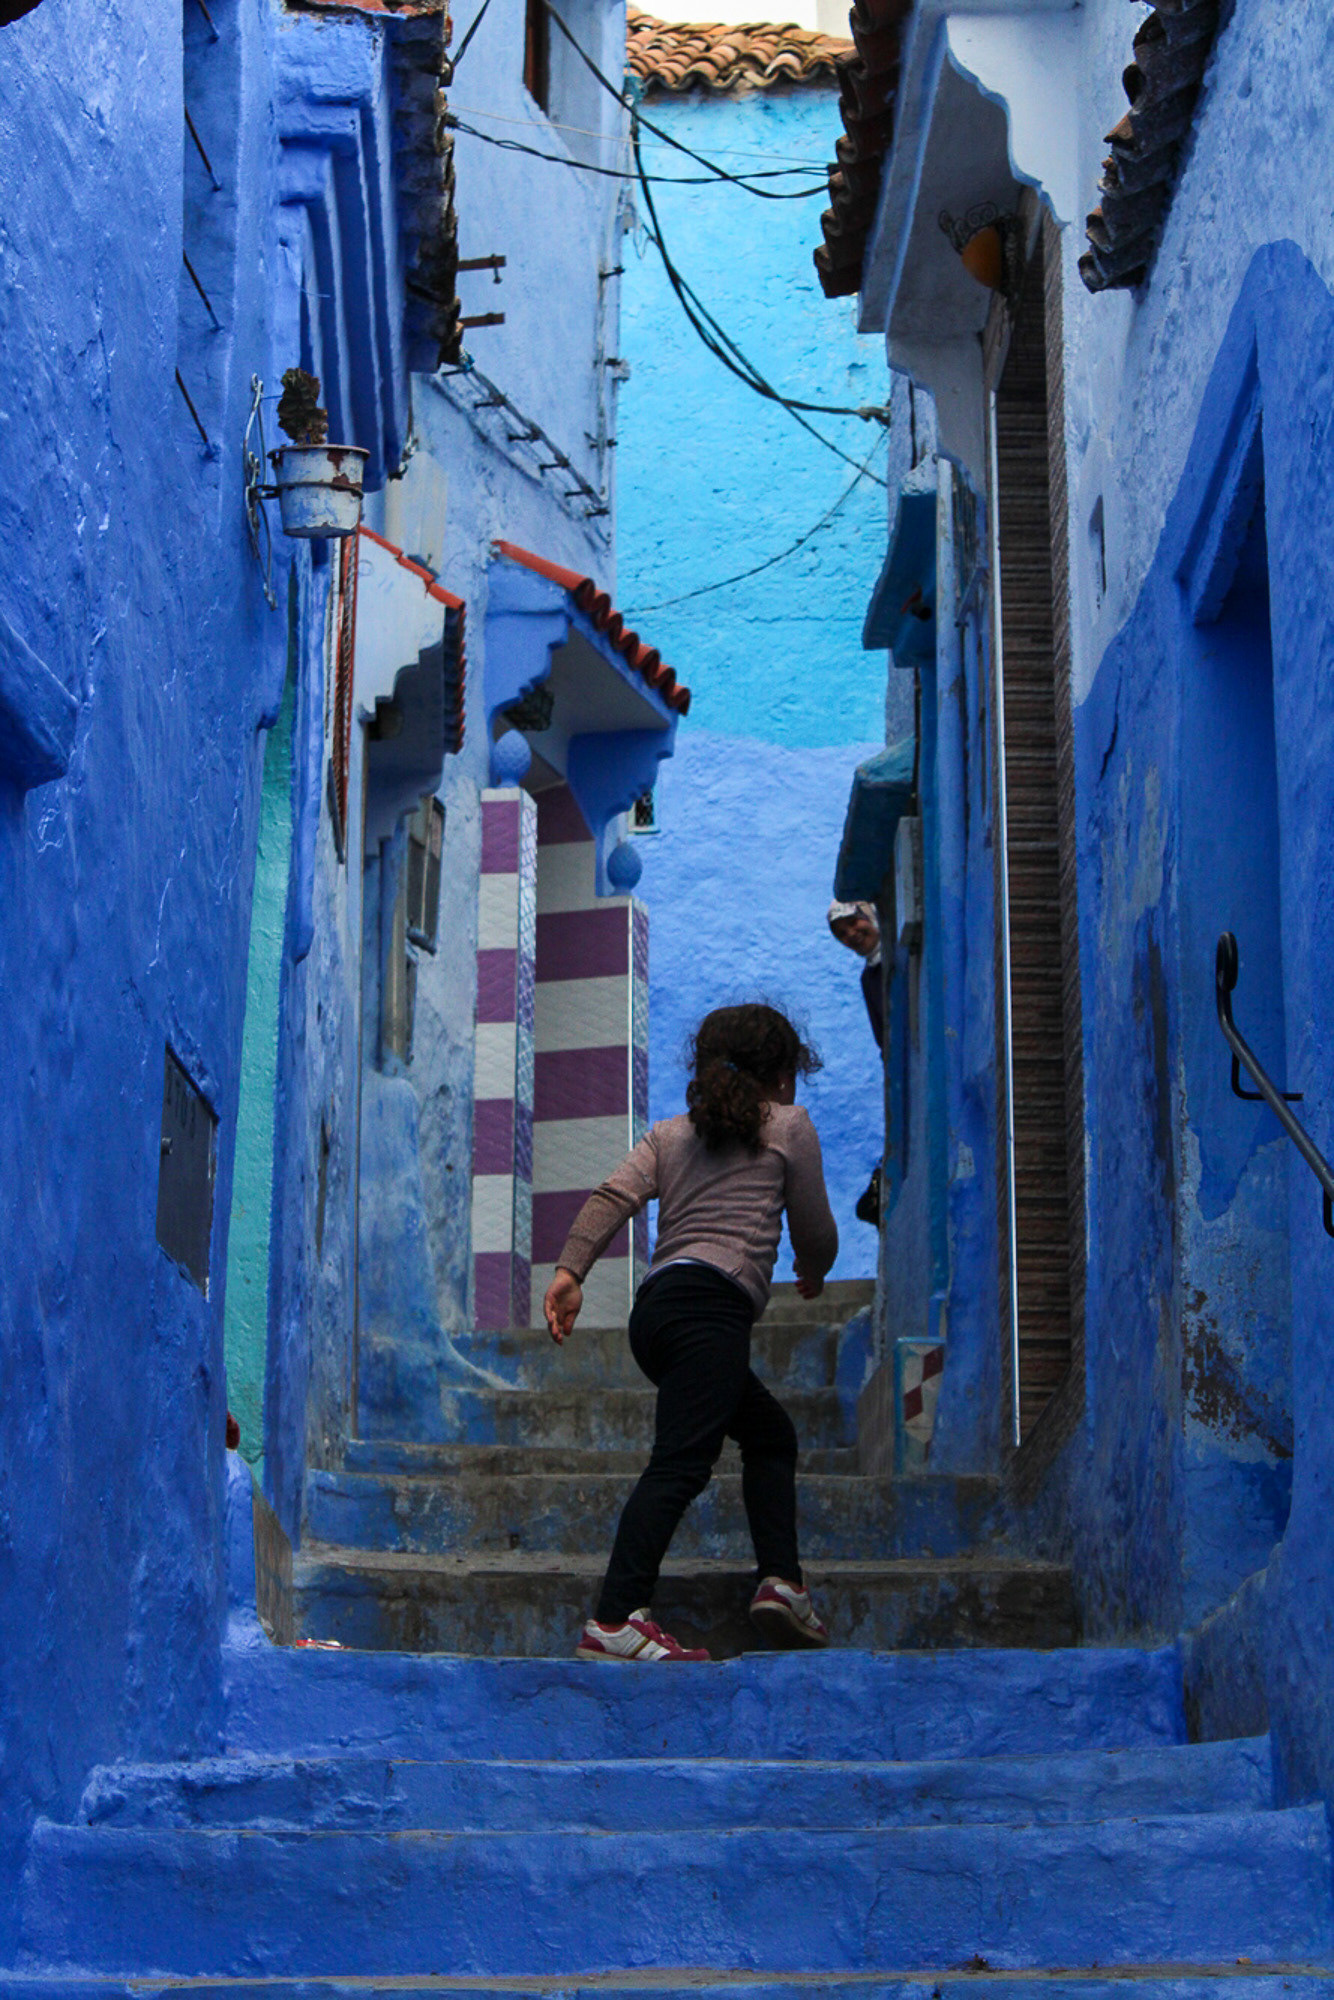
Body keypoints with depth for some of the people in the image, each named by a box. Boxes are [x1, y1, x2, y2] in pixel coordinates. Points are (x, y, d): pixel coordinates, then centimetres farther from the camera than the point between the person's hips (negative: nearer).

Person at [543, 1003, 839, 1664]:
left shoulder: (670, 1132, 24)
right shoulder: (788, 1125, 13)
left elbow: (612, 1196, 7)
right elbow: (815, 1232, 16)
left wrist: (569, 1271, -2)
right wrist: (812, 1274, 37)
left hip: (656, 1307, 8)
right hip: (713, 1302, -8)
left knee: (771, 1434, 22)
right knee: (680, 1462, -17)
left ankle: (779, 1579, 13)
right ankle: (615, 1621, -29)